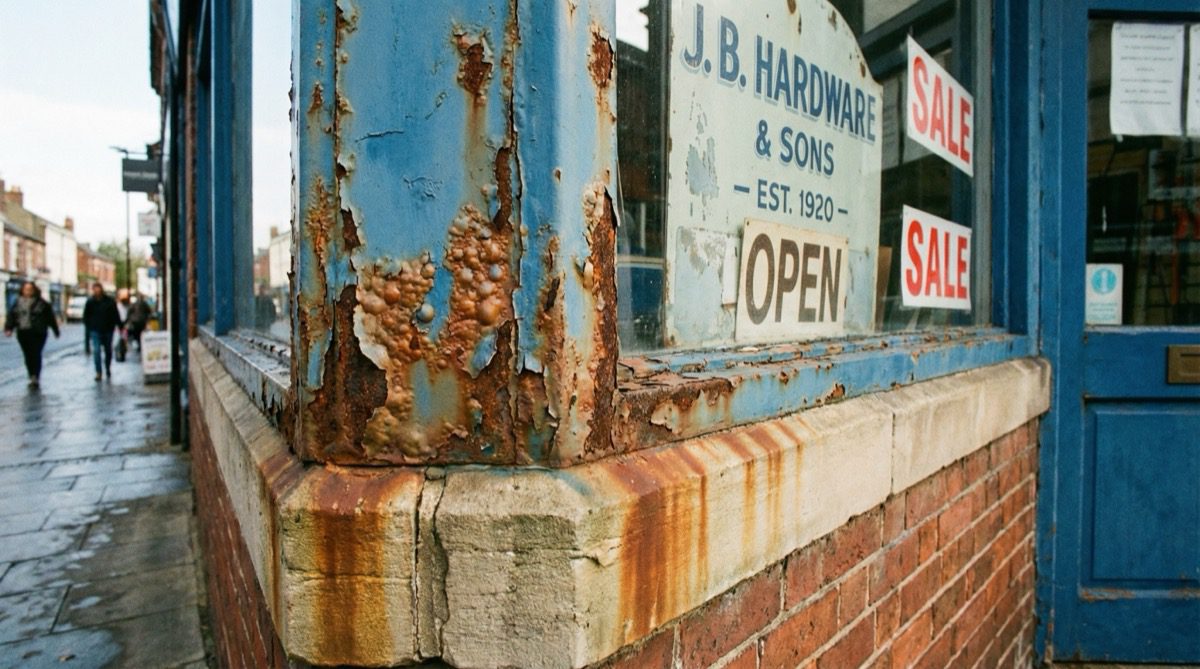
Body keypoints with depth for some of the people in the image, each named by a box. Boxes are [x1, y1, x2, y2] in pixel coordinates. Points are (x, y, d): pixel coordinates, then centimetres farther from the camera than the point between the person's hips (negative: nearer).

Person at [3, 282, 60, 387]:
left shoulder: (42, 303, 1)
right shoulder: (18, 303, 10)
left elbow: (50, 318, 4)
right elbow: (11, 316, 6)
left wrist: (56, 331, 6)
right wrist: (8, 328, -7)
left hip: (37, 333, -4)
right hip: (22, 333, 4)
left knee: (36, 355, -11)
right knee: (28, 356, 8)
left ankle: (35, 377, -13)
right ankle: (32, 378, 17)